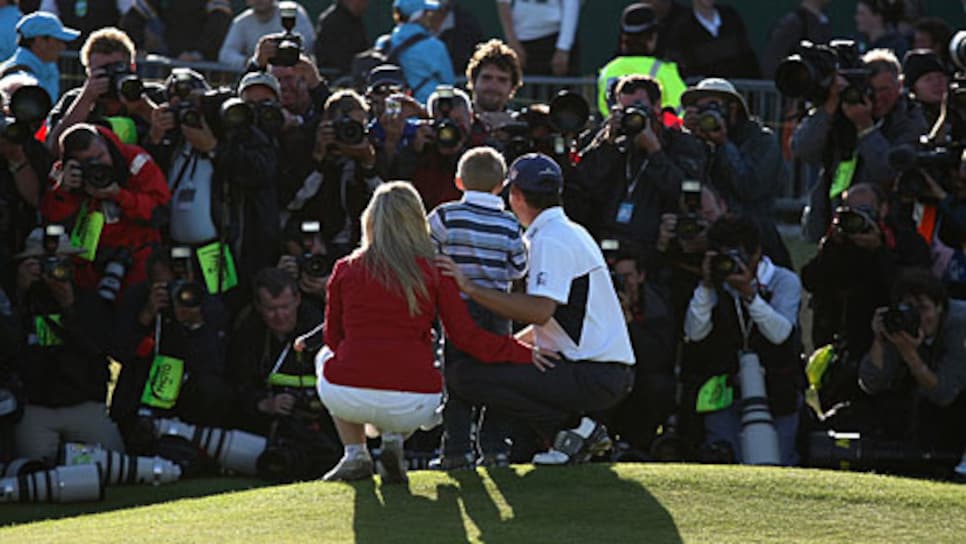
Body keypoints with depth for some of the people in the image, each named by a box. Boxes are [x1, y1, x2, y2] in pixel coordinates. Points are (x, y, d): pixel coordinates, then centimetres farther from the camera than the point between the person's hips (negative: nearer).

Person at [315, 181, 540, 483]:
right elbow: (466, 337, 4)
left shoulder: (345, 270, 5)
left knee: (327, 356, 36)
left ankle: (355, 455, 22)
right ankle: (393, 439, 9)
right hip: (410, 407, 0)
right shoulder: (434, 273, 2)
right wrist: (523, 354, 17)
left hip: (347, 398, 0)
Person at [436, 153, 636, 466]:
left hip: (594, 377, -10)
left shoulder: (550, 240, -12)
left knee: (472, 379, -16)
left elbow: (541, 311, -27)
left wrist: (471, 288, -25)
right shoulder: (573, 233, 20)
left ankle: (573, 428, -8)